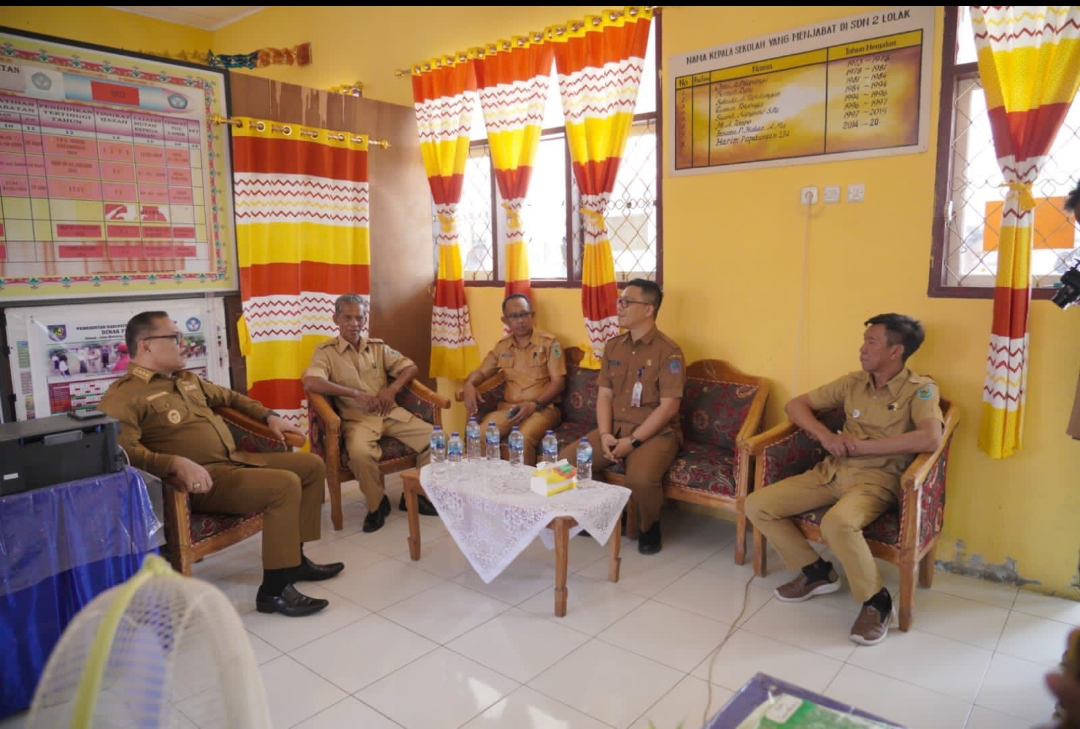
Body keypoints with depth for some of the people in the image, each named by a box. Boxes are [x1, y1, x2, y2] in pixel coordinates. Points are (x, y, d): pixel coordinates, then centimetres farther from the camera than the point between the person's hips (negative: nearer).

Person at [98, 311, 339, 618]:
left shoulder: (187, 379, 20)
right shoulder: (123, 396, -9)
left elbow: (229, 397, 34)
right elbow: (122, 451, -24)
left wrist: (269, 416, 22)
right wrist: (177, 463, -37)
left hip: (237, 460, 10)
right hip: (203, 478, -10)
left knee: (312, 465, 7)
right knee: (285, 485, -28)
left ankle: (295, 558, 13)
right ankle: (274, 589, -18)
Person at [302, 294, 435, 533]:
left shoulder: (378, 347, 13)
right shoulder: (326, 350, 0)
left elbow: (411, 368, 12)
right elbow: (310, 382, -17)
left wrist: (392, 389, -7)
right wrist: (355, 393, -21)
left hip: (390, 413, 4)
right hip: (357, 418, -4)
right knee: (360, 453, -36)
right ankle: (377, 504, -6)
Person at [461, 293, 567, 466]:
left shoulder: (549, 342, -1)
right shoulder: (502, 346, 14)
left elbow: (558, 382, -6)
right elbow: (481, 372, 21)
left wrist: (534, 405, -19)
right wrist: (469, 385, -4)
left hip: (543, 408, -4)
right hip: (508, 407, 4)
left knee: (524, 438, -35)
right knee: (481, 435, -24)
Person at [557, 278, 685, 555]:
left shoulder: (669, 351, -12)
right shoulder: (613, 346, 9)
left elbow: (668, 407, -17)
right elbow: (604, 395, 8)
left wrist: (632, 441, -21)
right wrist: (605, 434, -9)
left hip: (656, 433, -6)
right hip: (615, 429, 6)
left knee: (640, 478, -35)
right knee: (566, 460, -14)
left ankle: (650, 527, -1)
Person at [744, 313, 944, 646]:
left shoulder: (920, 389, -7)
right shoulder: (853, 382, 9)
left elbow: (931, 438, -26)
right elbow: (796, 405, 12)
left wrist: (863, 446, -19)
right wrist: (826, 436, -7)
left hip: (876, 480, -6)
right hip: (832, 472, 6)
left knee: (837, 523, -39)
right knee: (757, 505, -7)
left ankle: (877, 603, -11)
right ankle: (816, 572, 12)